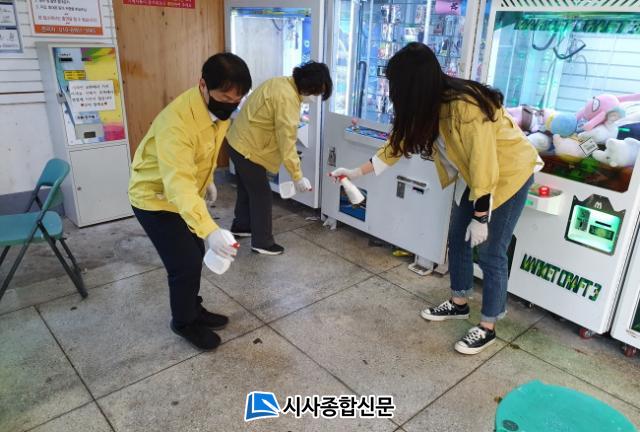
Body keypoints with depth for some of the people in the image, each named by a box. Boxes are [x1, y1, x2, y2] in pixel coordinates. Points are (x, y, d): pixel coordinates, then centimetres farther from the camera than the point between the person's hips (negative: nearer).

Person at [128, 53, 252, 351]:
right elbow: (178, 183, -46)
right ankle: (184, 322, 21)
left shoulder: (220, 107, -9)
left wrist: (207, 181, 23)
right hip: (156, 198, -8)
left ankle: (193, 309, 38)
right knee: (185, 264, -4)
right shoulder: (177, 121, -36)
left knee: (195, 257, 17)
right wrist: (209, 230, -58)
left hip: (187, 194, 8)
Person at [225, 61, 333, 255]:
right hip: (248, 148, -10)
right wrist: (297, 176, -24)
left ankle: (241, 226, 41)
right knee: (261, 194, 0)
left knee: (247, 187, 23)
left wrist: (295, 118, 19)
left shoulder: (282, 83, 4)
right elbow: (287, 142, -28)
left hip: (238, 141, 10)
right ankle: (262, 242, 10)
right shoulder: (287, 99, -26)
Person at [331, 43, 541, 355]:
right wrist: (357, 172, 5)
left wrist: (480, 218, -23)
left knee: (490, 253, -3)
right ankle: (458, 303, 31)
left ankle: (487, 328, 13)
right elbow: (398, 144, 3)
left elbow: (484, 164, -30)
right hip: (479, 176, 8)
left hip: (510, 173, -8)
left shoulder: (465, 106, -34)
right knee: (457, 237, 12)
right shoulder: (429, 106, -7)